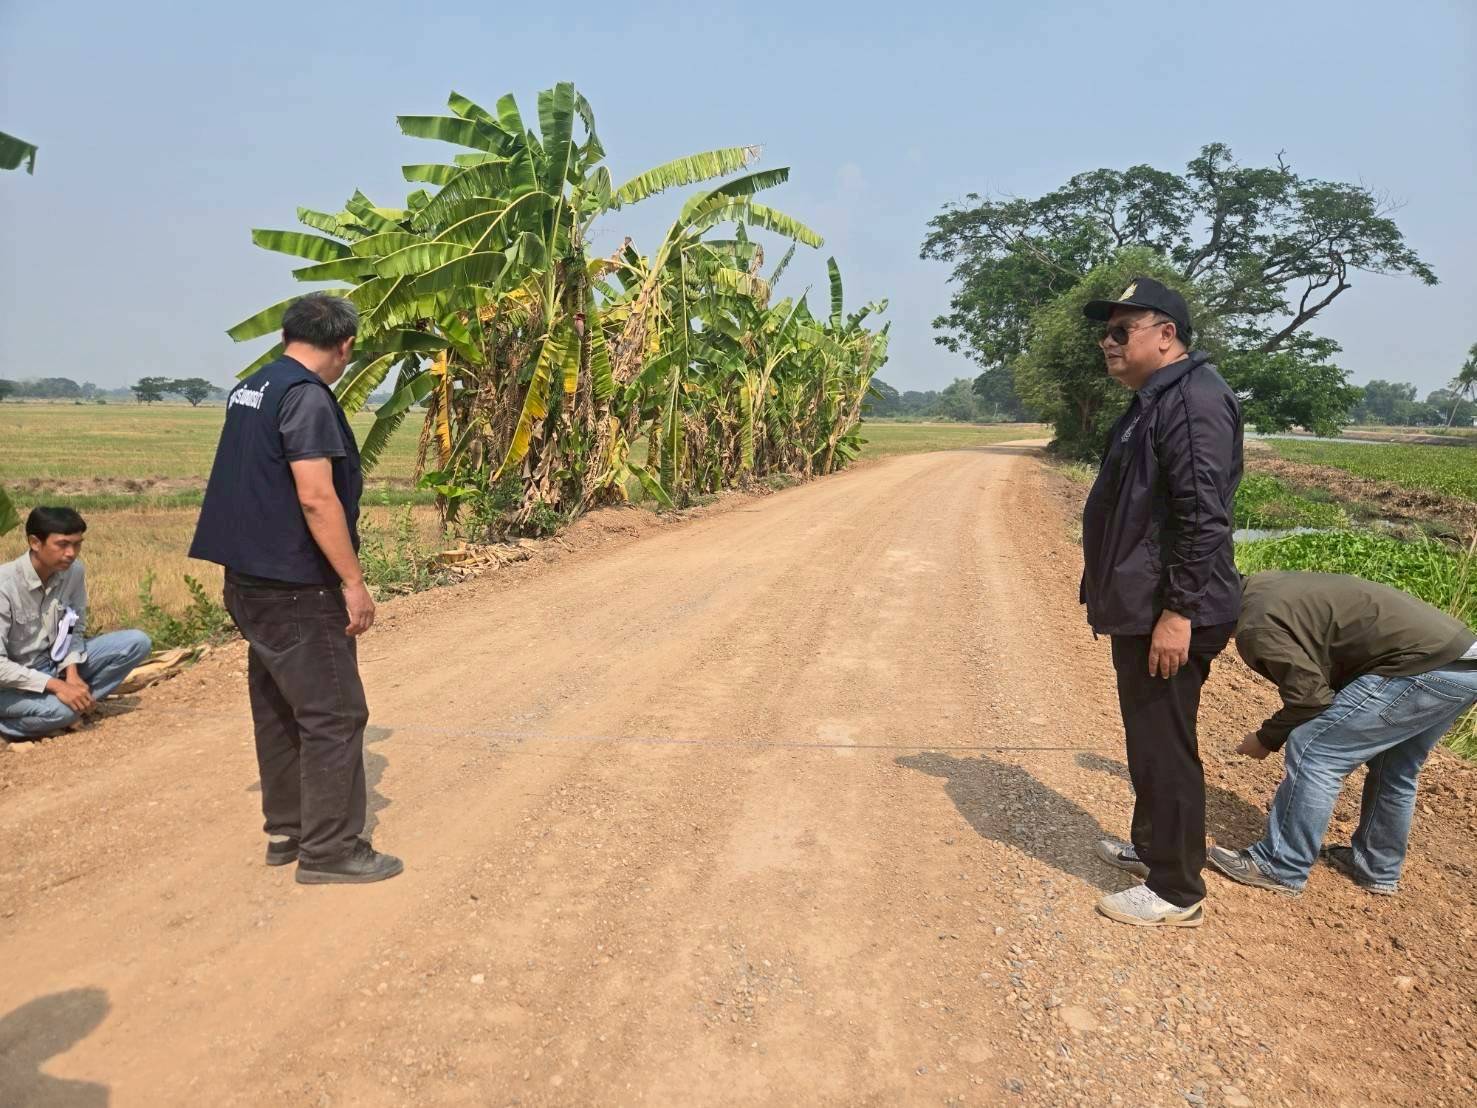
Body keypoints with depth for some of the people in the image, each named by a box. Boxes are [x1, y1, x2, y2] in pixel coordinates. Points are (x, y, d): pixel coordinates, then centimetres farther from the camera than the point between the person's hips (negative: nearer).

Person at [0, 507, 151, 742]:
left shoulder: (74, 571, -9)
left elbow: (75, 629, 1)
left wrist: (71, 674, -16)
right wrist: (57, 686, -30)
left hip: (55, 663, 6)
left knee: (137, 642, -10)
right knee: (61, 711, -35)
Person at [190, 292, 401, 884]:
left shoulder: (249, 390, 13)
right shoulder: (307, 397, -16)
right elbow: (316, 498, -23)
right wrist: (353, 581, -20)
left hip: (251, 579, 10)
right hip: (297, 587, -10)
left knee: (279, 711, 16)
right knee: (334, 715, -2)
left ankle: (286, 832, 26)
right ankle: (330, 850, 5)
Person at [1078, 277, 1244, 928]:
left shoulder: (1194, 399, -16)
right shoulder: (1154, 401, 17)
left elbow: (1203, 515, -23)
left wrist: (1179, 611, -25)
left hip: (1168, 616, -10)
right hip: (1140, 611, 10)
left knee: (1164, 750, -2)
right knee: (1148, 743, 21)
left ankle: (1176, 893, 10)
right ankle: (1151, 847, 37)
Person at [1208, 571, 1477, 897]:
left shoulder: (1256, 625, -11)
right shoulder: (1264, 586, 18)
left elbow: (1309, 697, -13)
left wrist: (1266, 739, 4)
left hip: (1427, 668, -11)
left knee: (1313, 751, -7)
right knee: (1393, 770, 25)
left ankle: (1279, 868, 2)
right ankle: (1376, 867, 39)